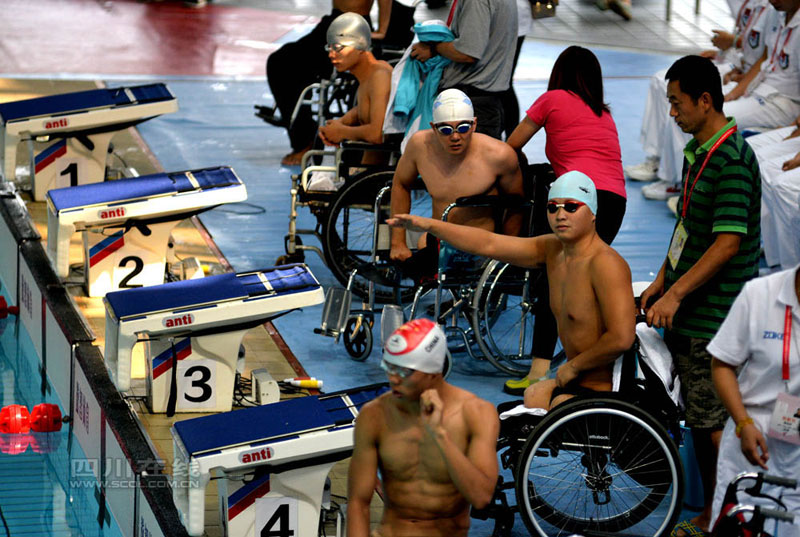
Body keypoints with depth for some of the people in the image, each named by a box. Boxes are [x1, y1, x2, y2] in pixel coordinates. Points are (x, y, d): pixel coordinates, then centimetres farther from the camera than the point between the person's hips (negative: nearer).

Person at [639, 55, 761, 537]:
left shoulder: (732, 159, -20)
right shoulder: (697, 150, 11)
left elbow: (728, 243, -24)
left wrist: (676, 294, -24)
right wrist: (661, 282, 20)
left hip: (713, 314, -10)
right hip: (686, 311, 10)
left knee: (714, 422, -2)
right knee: (699, 420, 16)